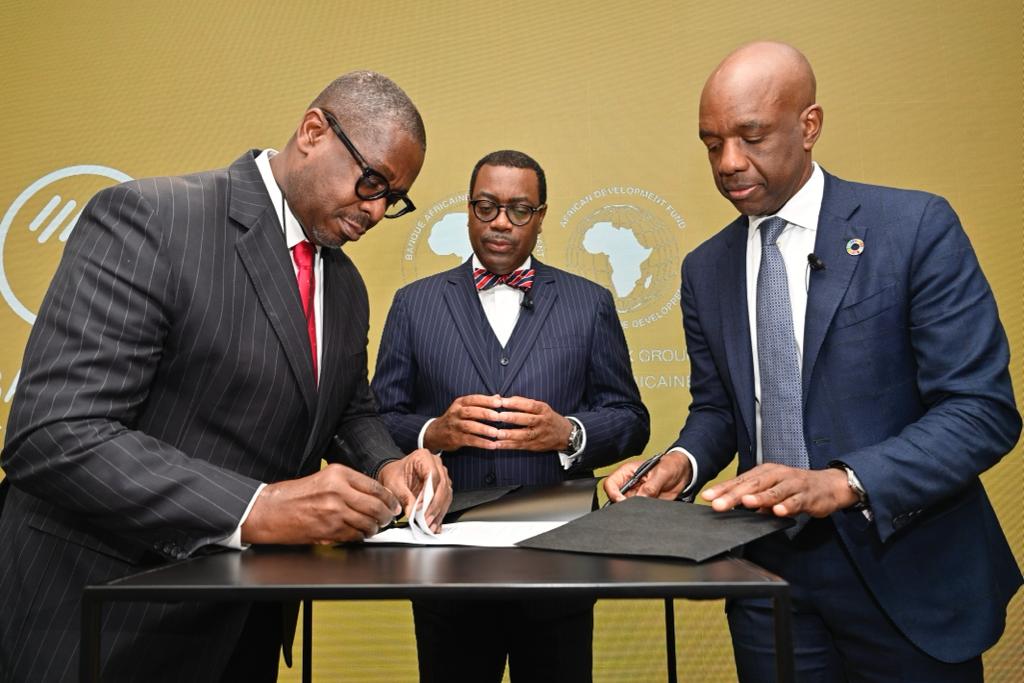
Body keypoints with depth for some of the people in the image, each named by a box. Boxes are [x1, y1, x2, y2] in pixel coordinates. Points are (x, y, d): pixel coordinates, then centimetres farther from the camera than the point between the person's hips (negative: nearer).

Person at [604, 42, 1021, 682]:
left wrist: (840, 483, -28)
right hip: (770, 578, 4)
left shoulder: (917, 226, -10)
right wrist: (682, 464, -10)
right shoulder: (706, 269, 5)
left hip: (906, 578, -3)